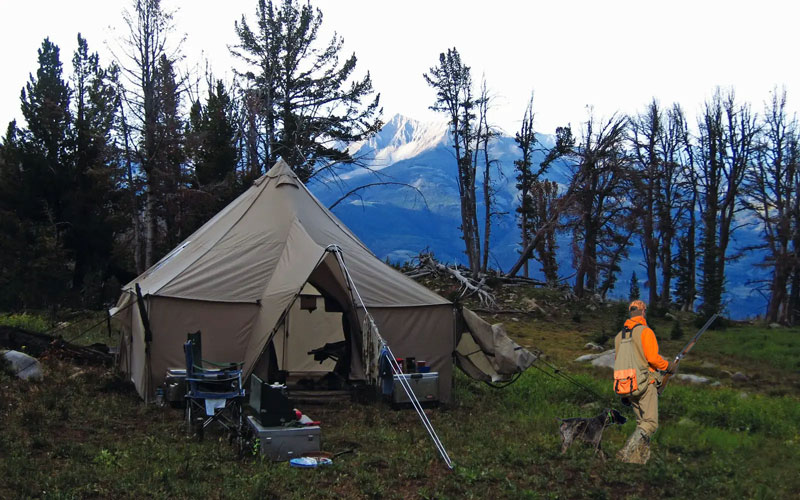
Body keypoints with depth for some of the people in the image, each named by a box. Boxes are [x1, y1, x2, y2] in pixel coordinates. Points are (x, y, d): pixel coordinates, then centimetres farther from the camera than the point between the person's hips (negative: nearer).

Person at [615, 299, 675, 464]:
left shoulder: (619, 336, 13)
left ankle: (640, 457, 12)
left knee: (641, 422, 16)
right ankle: (627, 452, -22)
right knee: (650, 423, -8)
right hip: (645, 383, -7)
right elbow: (653, 358, -16)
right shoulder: (645, 332, -8)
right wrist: (668, 366, 3)